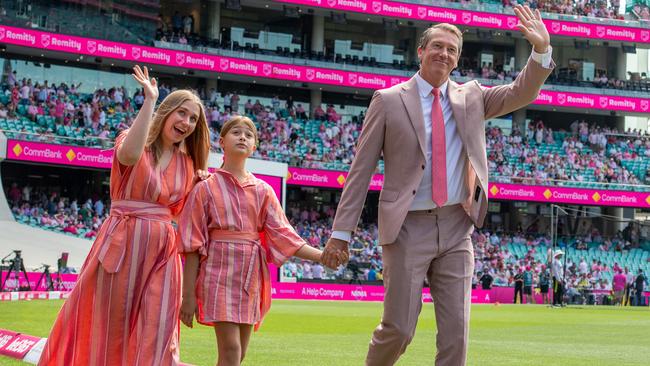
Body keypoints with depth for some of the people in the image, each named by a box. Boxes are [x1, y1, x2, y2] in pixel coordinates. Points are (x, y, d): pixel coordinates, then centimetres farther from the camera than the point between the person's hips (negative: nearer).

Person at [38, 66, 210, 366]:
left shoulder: (185, 162, 13)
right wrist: (149, 101, -26)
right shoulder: (134, 140, -3)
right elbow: (129, 154, -30)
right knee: (113, 325, 4)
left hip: (162, 248, 4)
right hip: (123, 242, -4)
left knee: (157, 331, -2)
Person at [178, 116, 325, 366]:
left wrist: (322, 256, -9)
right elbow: (193, 244, -2)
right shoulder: (207, 188, 1)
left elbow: (283, 235, 5)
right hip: (220, 272, -4)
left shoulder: (262, 191, 11)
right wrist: (188, 295, -8)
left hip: (251, 276, 4)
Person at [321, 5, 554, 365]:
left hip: (456, 228, 3)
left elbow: (521, 94, 1)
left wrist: (542, 50, -18)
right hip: (408, 228, -3)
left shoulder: (470, 97, 11)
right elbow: (361, 169, -1)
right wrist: (341, 231, -5)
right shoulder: (389, 100, 0)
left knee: (456, 332, 1)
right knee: (399, 328, -4)